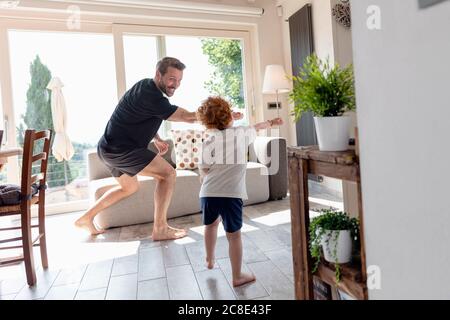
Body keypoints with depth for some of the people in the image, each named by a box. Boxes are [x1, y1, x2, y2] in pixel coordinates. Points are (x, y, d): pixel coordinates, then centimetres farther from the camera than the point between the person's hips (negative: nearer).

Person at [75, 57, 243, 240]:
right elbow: (187, 116, -23)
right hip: (120, 149, -10)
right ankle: (160, 229, -7)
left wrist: (156, 139, 12)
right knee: (168, 173, -13)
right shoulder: (151, 97, -23)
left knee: (130, 187, 25)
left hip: (109, 147, 10)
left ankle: (86, 218, 33)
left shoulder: (147, 86, 8)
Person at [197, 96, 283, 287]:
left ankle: (210, 260, 46)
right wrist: (271, 123, 48)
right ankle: (237, 277, 22)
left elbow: (203, 171, 6)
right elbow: (257, 128, 28)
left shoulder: (209, 139, 6)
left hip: (208, 193, 3)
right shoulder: (241, 133, 6)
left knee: (211, 224, 28)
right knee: (234, 235, 10)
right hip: (231, 194, -2)